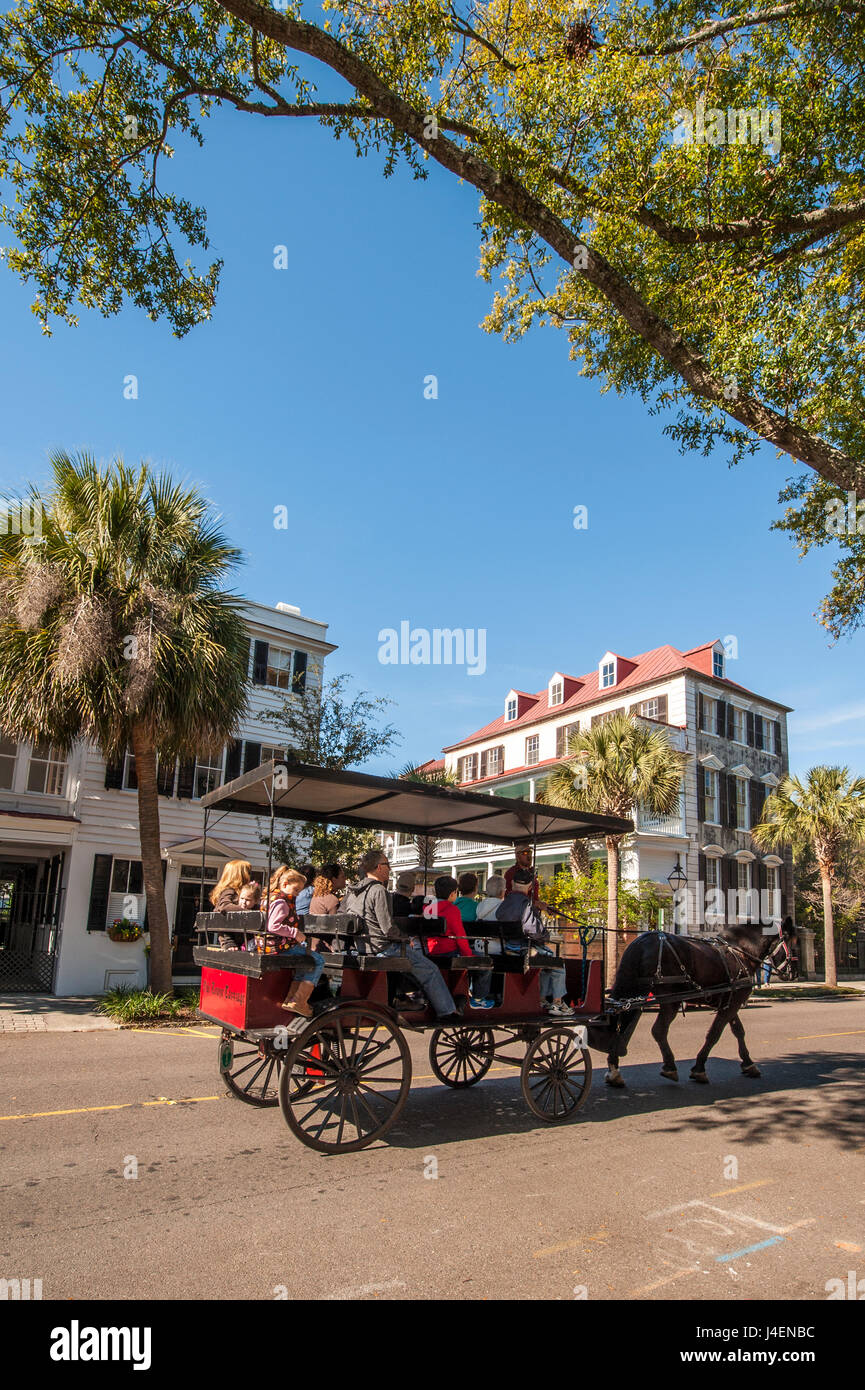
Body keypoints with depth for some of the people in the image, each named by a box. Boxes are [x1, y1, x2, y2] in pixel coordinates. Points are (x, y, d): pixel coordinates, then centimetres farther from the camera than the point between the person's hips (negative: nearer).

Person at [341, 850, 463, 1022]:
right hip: (383, 949, -9)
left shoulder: (351, 891, 8)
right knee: (431, 970, 3)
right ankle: (446, 1012, 8)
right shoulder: (378, 890, -18)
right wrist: (407, 939, -2)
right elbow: (389, 929, -22)